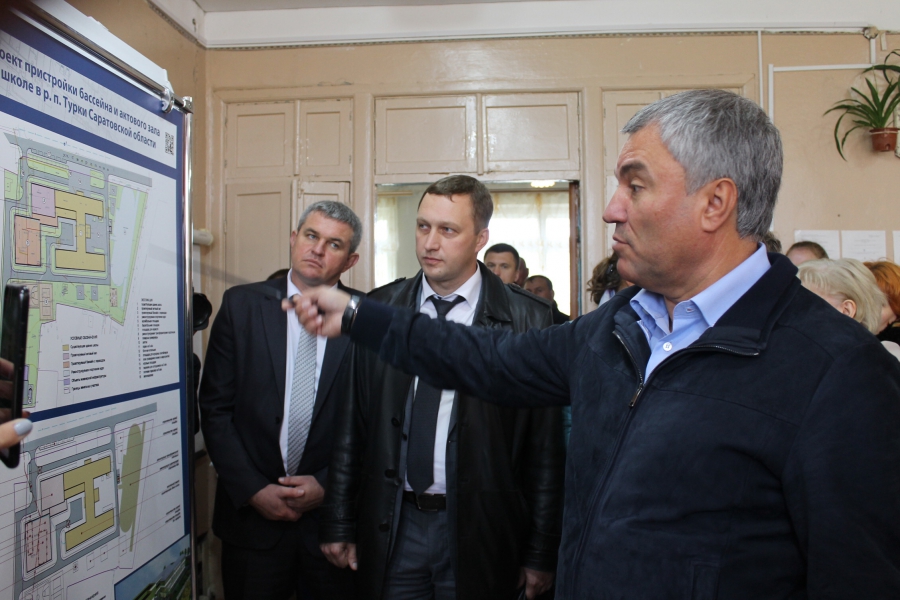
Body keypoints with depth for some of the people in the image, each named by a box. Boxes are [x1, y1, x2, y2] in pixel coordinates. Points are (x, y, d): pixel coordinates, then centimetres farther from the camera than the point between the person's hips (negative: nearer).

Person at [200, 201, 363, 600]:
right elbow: (215, 408, -2)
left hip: (333, 510, 0)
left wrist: (328, 484, -9)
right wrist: (253, 489, -8)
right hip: (251, 511, 1)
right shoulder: (241, 304, -2)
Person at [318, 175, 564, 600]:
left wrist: (542, 554, -3)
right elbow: (352, 425, 4)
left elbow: (545, 447, -7)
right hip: (391, 530, 3)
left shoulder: (526, 318, -9)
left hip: (479, 532, -2)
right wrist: (339, 524, 6)